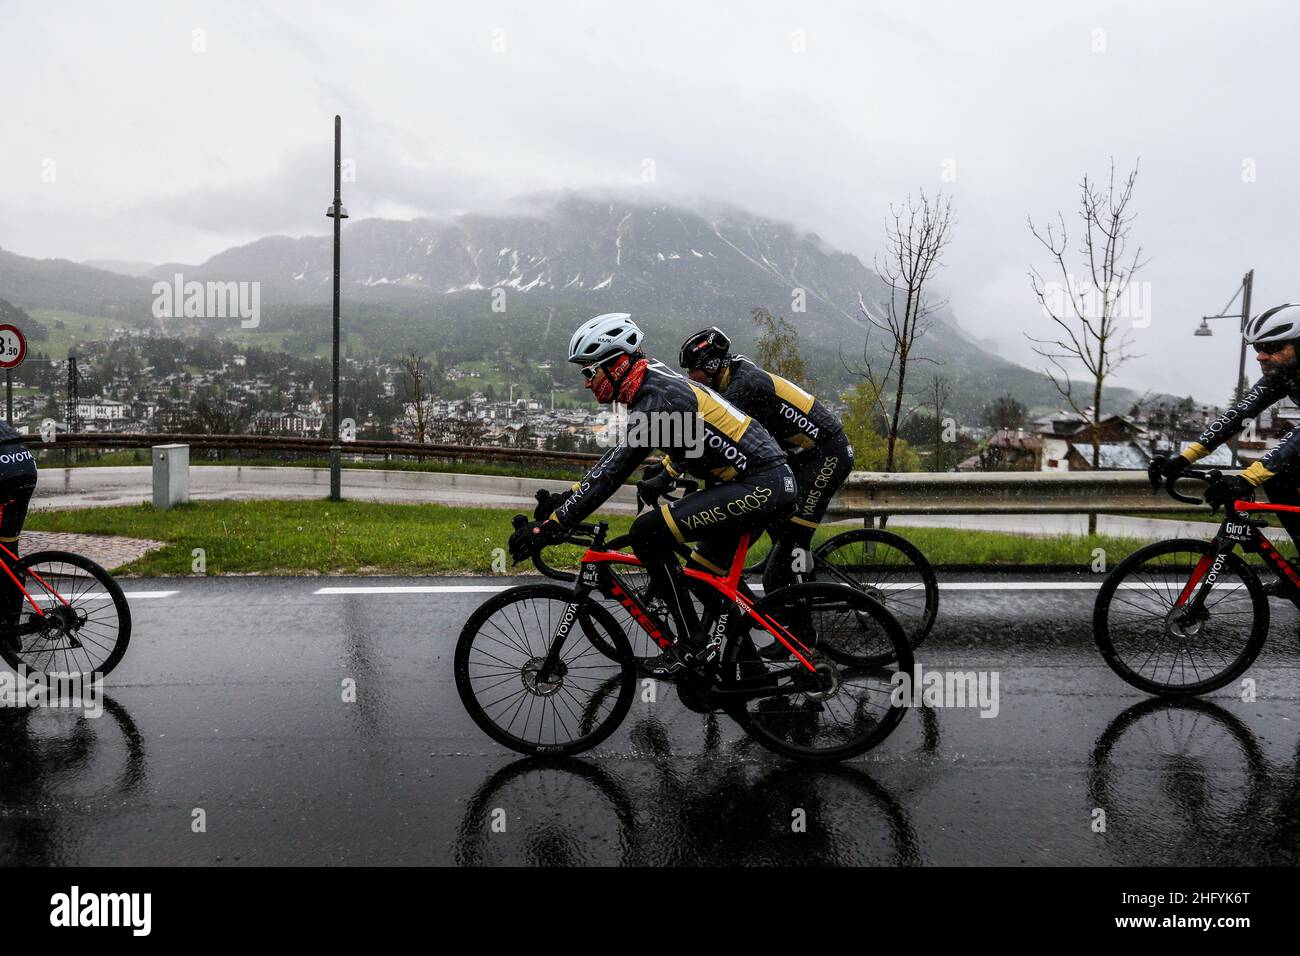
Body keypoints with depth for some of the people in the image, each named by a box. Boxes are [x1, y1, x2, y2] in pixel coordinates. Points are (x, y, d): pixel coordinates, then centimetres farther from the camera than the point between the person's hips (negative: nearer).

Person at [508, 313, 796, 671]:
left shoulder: (656, 399, -19)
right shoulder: (658, 383, 10)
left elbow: (612, 471, -24)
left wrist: (550, 526, -23)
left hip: (760, 487, -10)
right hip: (774, 481, 10)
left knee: (647, 533, -16)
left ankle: (690, 639, -4)